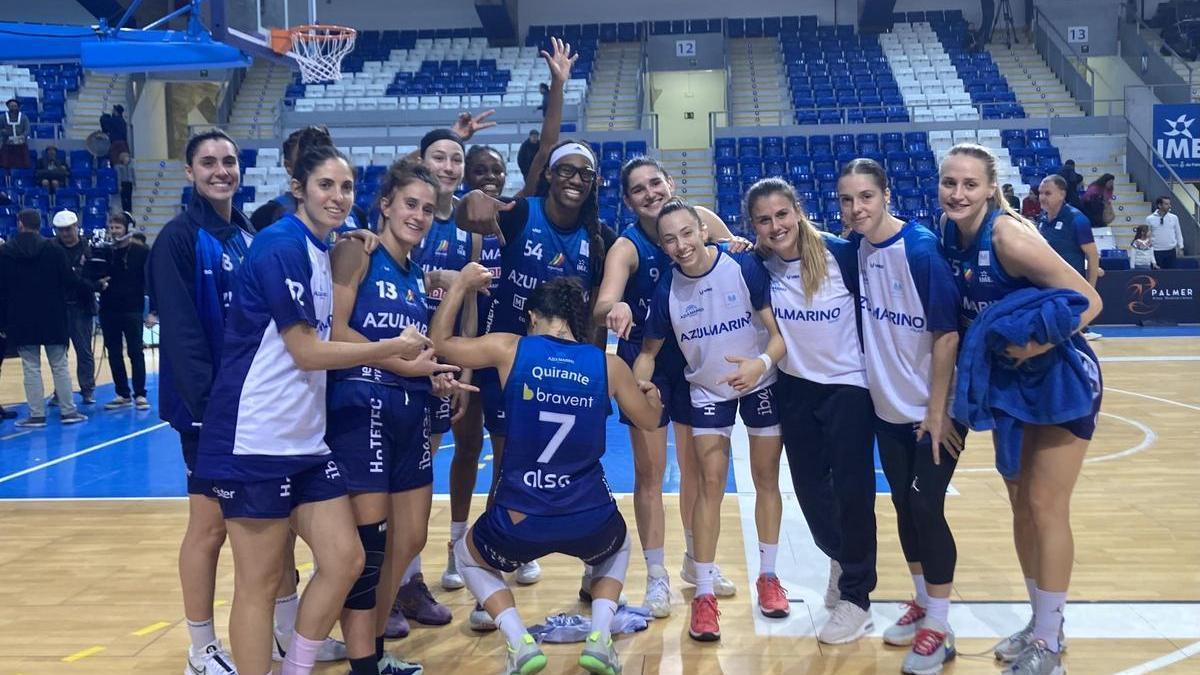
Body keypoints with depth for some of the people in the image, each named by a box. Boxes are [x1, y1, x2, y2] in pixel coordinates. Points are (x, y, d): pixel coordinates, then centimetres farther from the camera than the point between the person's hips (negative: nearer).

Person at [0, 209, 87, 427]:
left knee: (31, 368, 3)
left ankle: (36, 415, 1)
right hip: (53, 319, 0)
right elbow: (69, 284, -4)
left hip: (22, 321, 0)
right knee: (59, 365, 7)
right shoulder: (53, 250, -4)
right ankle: (68, 411, 7)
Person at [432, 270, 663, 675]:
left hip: (520, 524, -2)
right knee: (618, 547, 39)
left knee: (467, 557, 32)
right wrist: (653, 395, 40)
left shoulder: (509, 349, -4)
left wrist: (461, 284, 21)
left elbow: (439, 344, 10)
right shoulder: (608, 364, 1)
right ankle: (600, 638, 17)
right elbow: (649, 420, 18)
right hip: (591, 522, 2)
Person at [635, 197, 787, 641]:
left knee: (766, 479, 9)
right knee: (711, 484, -3)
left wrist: (763, 363, -40)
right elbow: (650, 351, -3)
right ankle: (704, 592, 3)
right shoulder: (666, 290, -14)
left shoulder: (745, 266, -23)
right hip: (708, 391, 1)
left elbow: (780, 329, -20)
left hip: (762, 383, -1)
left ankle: (768, 576, 26)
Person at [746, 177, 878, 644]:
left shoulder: (841, 253, -17)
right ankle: (840, 557, 41)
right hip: (795, 387, 4)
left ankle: (855, 597, 12)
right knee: (809, 485, 12)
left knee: (852, 488, -3)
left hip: (848, 383, -4)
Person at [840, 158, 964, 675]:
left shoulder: (921, 249, -20)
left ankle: (939, 628, 8)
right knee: (903, 505, 13)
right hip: (888, 407, 6)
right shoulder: (857, 248, -2)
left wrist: (938, 411, -17)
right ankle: (922, 602, 31)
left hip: (933, 410, -6)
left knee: (925, 507, -5)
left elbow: (947, 334, -19)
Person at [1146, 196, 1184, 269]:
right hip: (1156, 252, -2)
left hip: (1171, 251, 2)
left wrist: (1180, 248, 8)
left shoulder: (1174, 218, 3)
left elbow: (1178, 233, 11)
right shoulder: (1150, 219, -3)